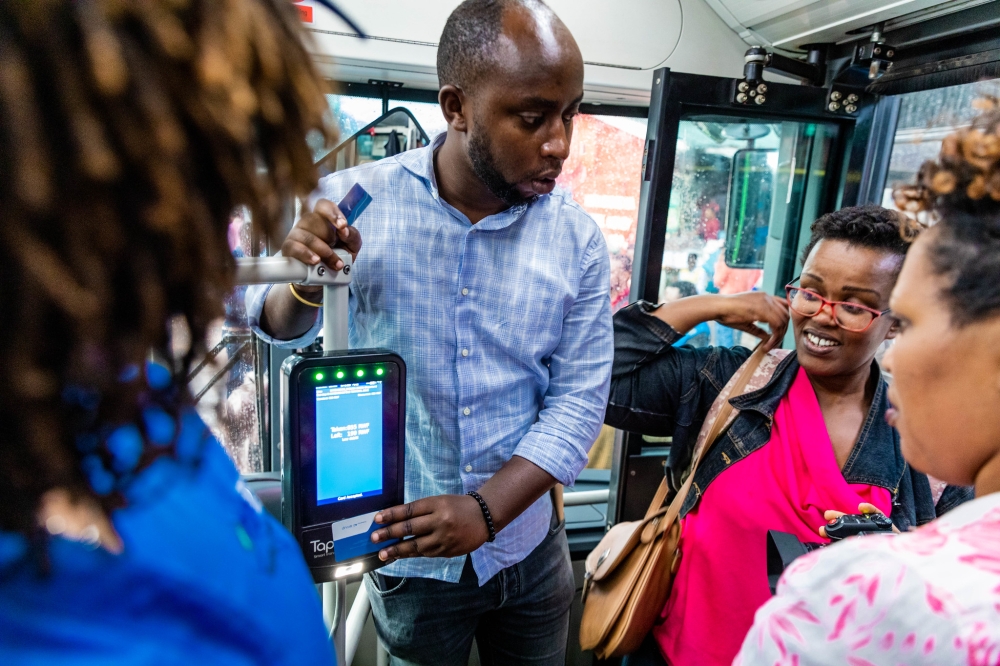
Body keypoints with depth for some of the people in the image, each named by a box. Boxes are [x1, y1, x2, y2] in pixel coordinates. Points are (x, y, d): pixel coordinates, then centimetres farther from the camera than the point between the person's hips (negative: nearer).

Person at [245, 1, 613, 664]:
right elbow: (284, 328, 0)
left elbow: (579, 400, -9)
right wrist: (305, 285, -23)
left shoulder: (577, 237, -10)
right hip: (403, 552, -1)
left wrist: (486, 510, -20)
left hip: (528, 551, 2)